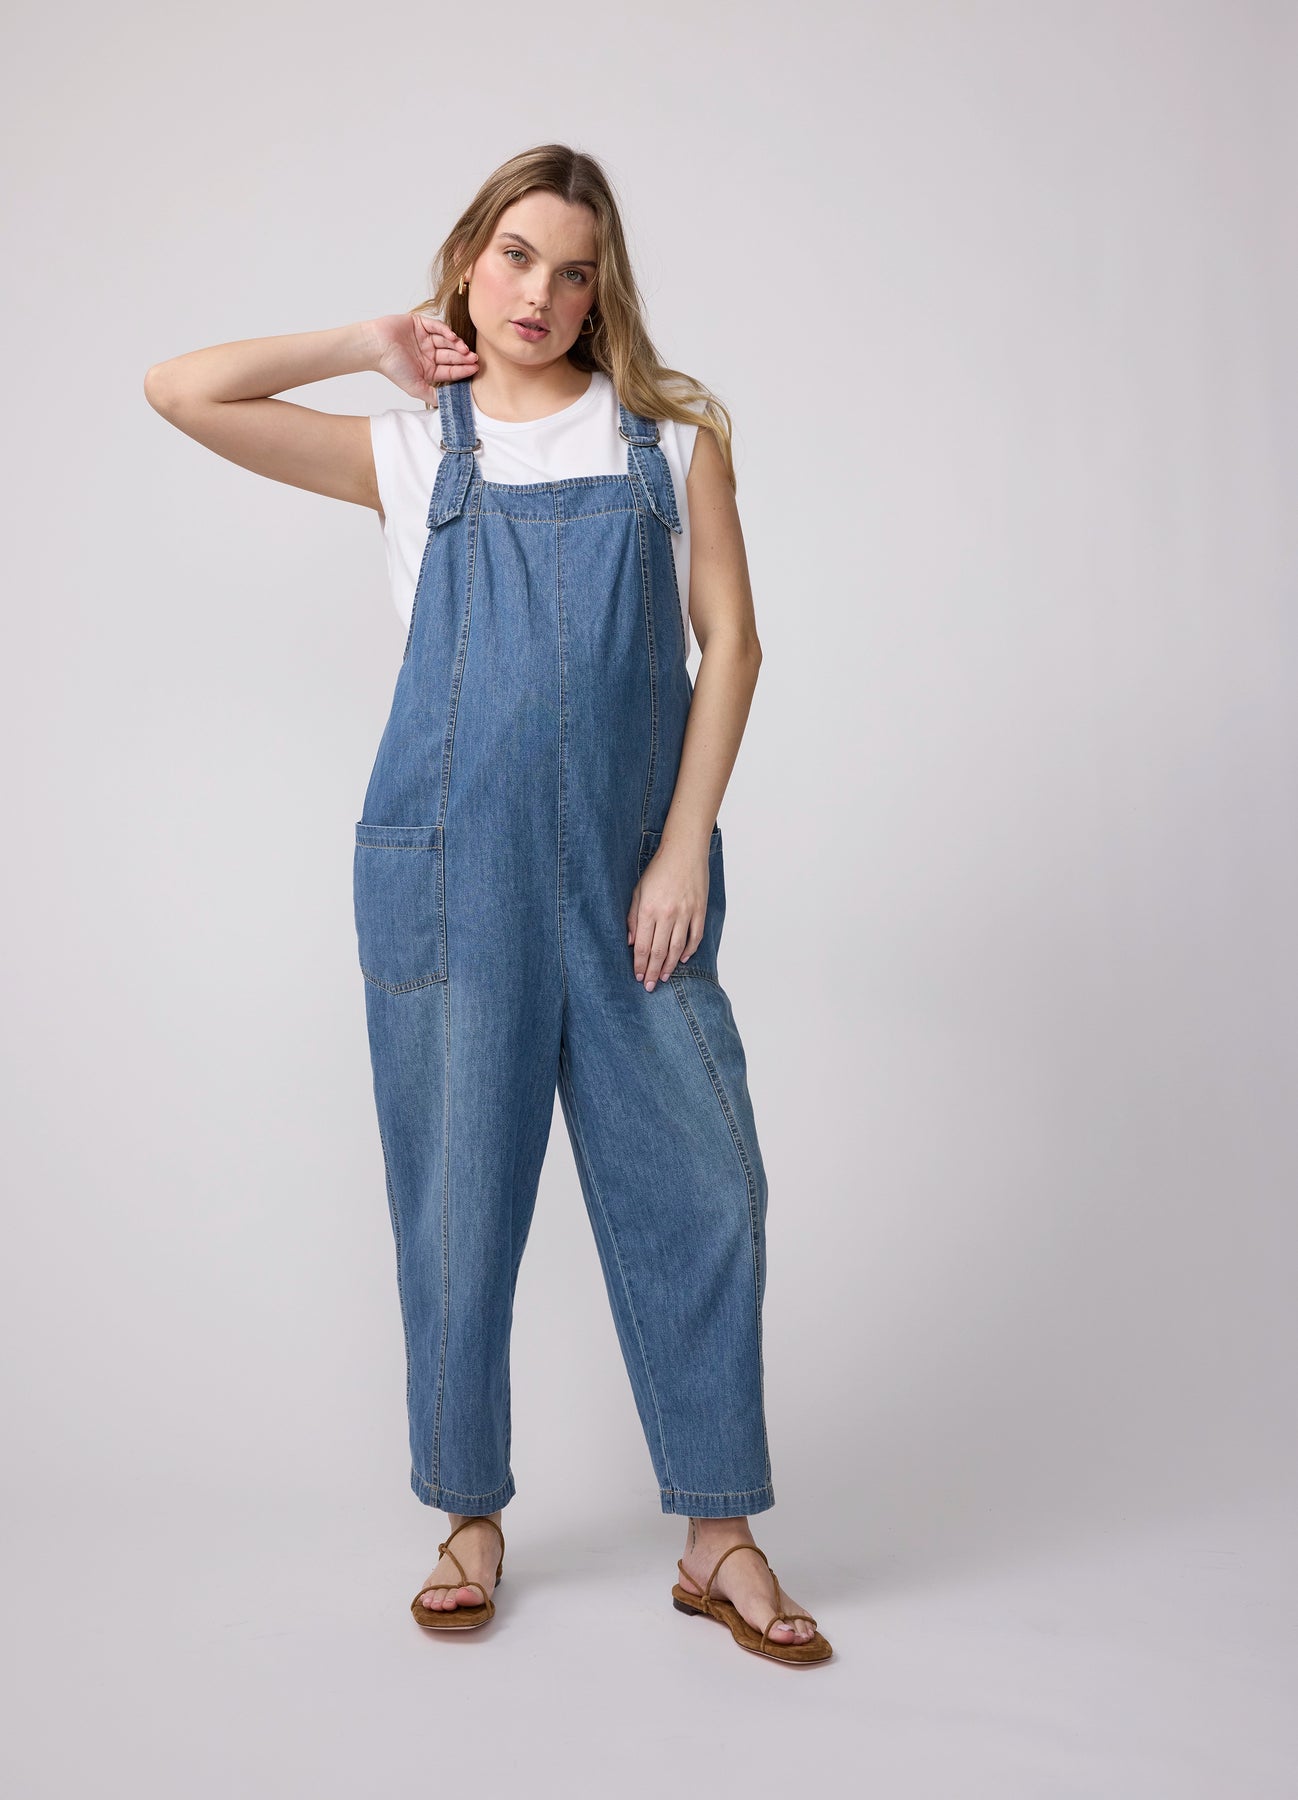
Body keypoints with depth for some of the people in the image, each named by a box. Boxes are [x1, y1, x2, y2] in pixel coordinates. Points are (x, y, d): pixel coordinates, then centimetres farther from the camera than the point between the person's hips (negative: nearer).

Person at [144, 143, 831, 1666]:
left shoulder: (671, 435, 9)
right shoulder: (411, 452, 9)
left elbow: (730, 641, 4)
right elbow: (179, 391, 4)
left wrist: (684, 849, -4)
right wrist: (375, 345, 8)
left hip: (633, 878, 1)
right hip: (451, 878, 0)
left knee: (699, 1189, 1)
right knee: (456, 1196, 6)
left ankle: (719, 1538, 16)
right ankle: (470, 1517, 25)